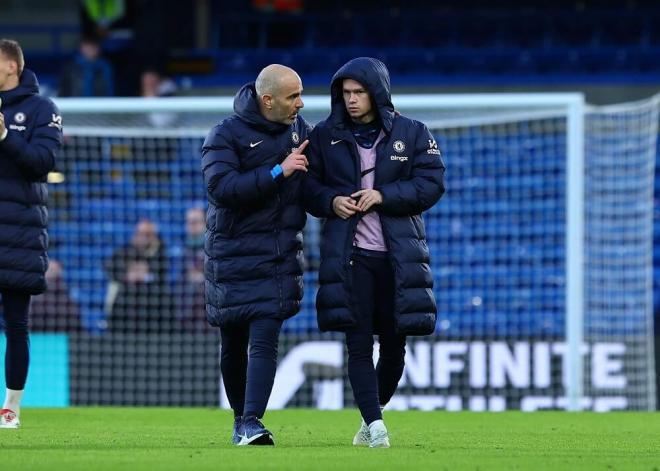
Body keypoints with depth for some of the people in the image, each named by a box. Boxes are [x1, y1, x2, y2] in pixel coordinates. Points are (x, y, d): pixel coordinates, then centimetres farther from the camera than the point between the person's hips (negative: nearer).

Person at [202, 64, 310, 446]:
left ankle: (253, 422, -18)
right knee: (233, 343, 8)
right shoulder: (226, 136, -7)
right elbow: (221, 187, -22)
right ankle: (240, 418, 26)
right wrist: (278, 172, -24)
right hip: (233, 253, -2)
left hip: (281, 255, 2)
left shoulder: (300, 129, 8)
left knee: (264, 340, -12)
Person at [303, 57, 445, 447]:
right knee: (359, 342, -10)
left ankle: (371, 417, 25)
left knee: (394, 344, 6)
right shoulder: (325, 136, 7)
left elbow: (432, 184, -4)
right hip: (349, 254, 0)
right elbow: (308, 184, 9)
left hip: (400, 255, 0)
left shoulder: (413, 134, 4)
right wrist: (331, 201, -11)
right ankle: (375, 424, -11)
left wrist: (383, 195, -15)